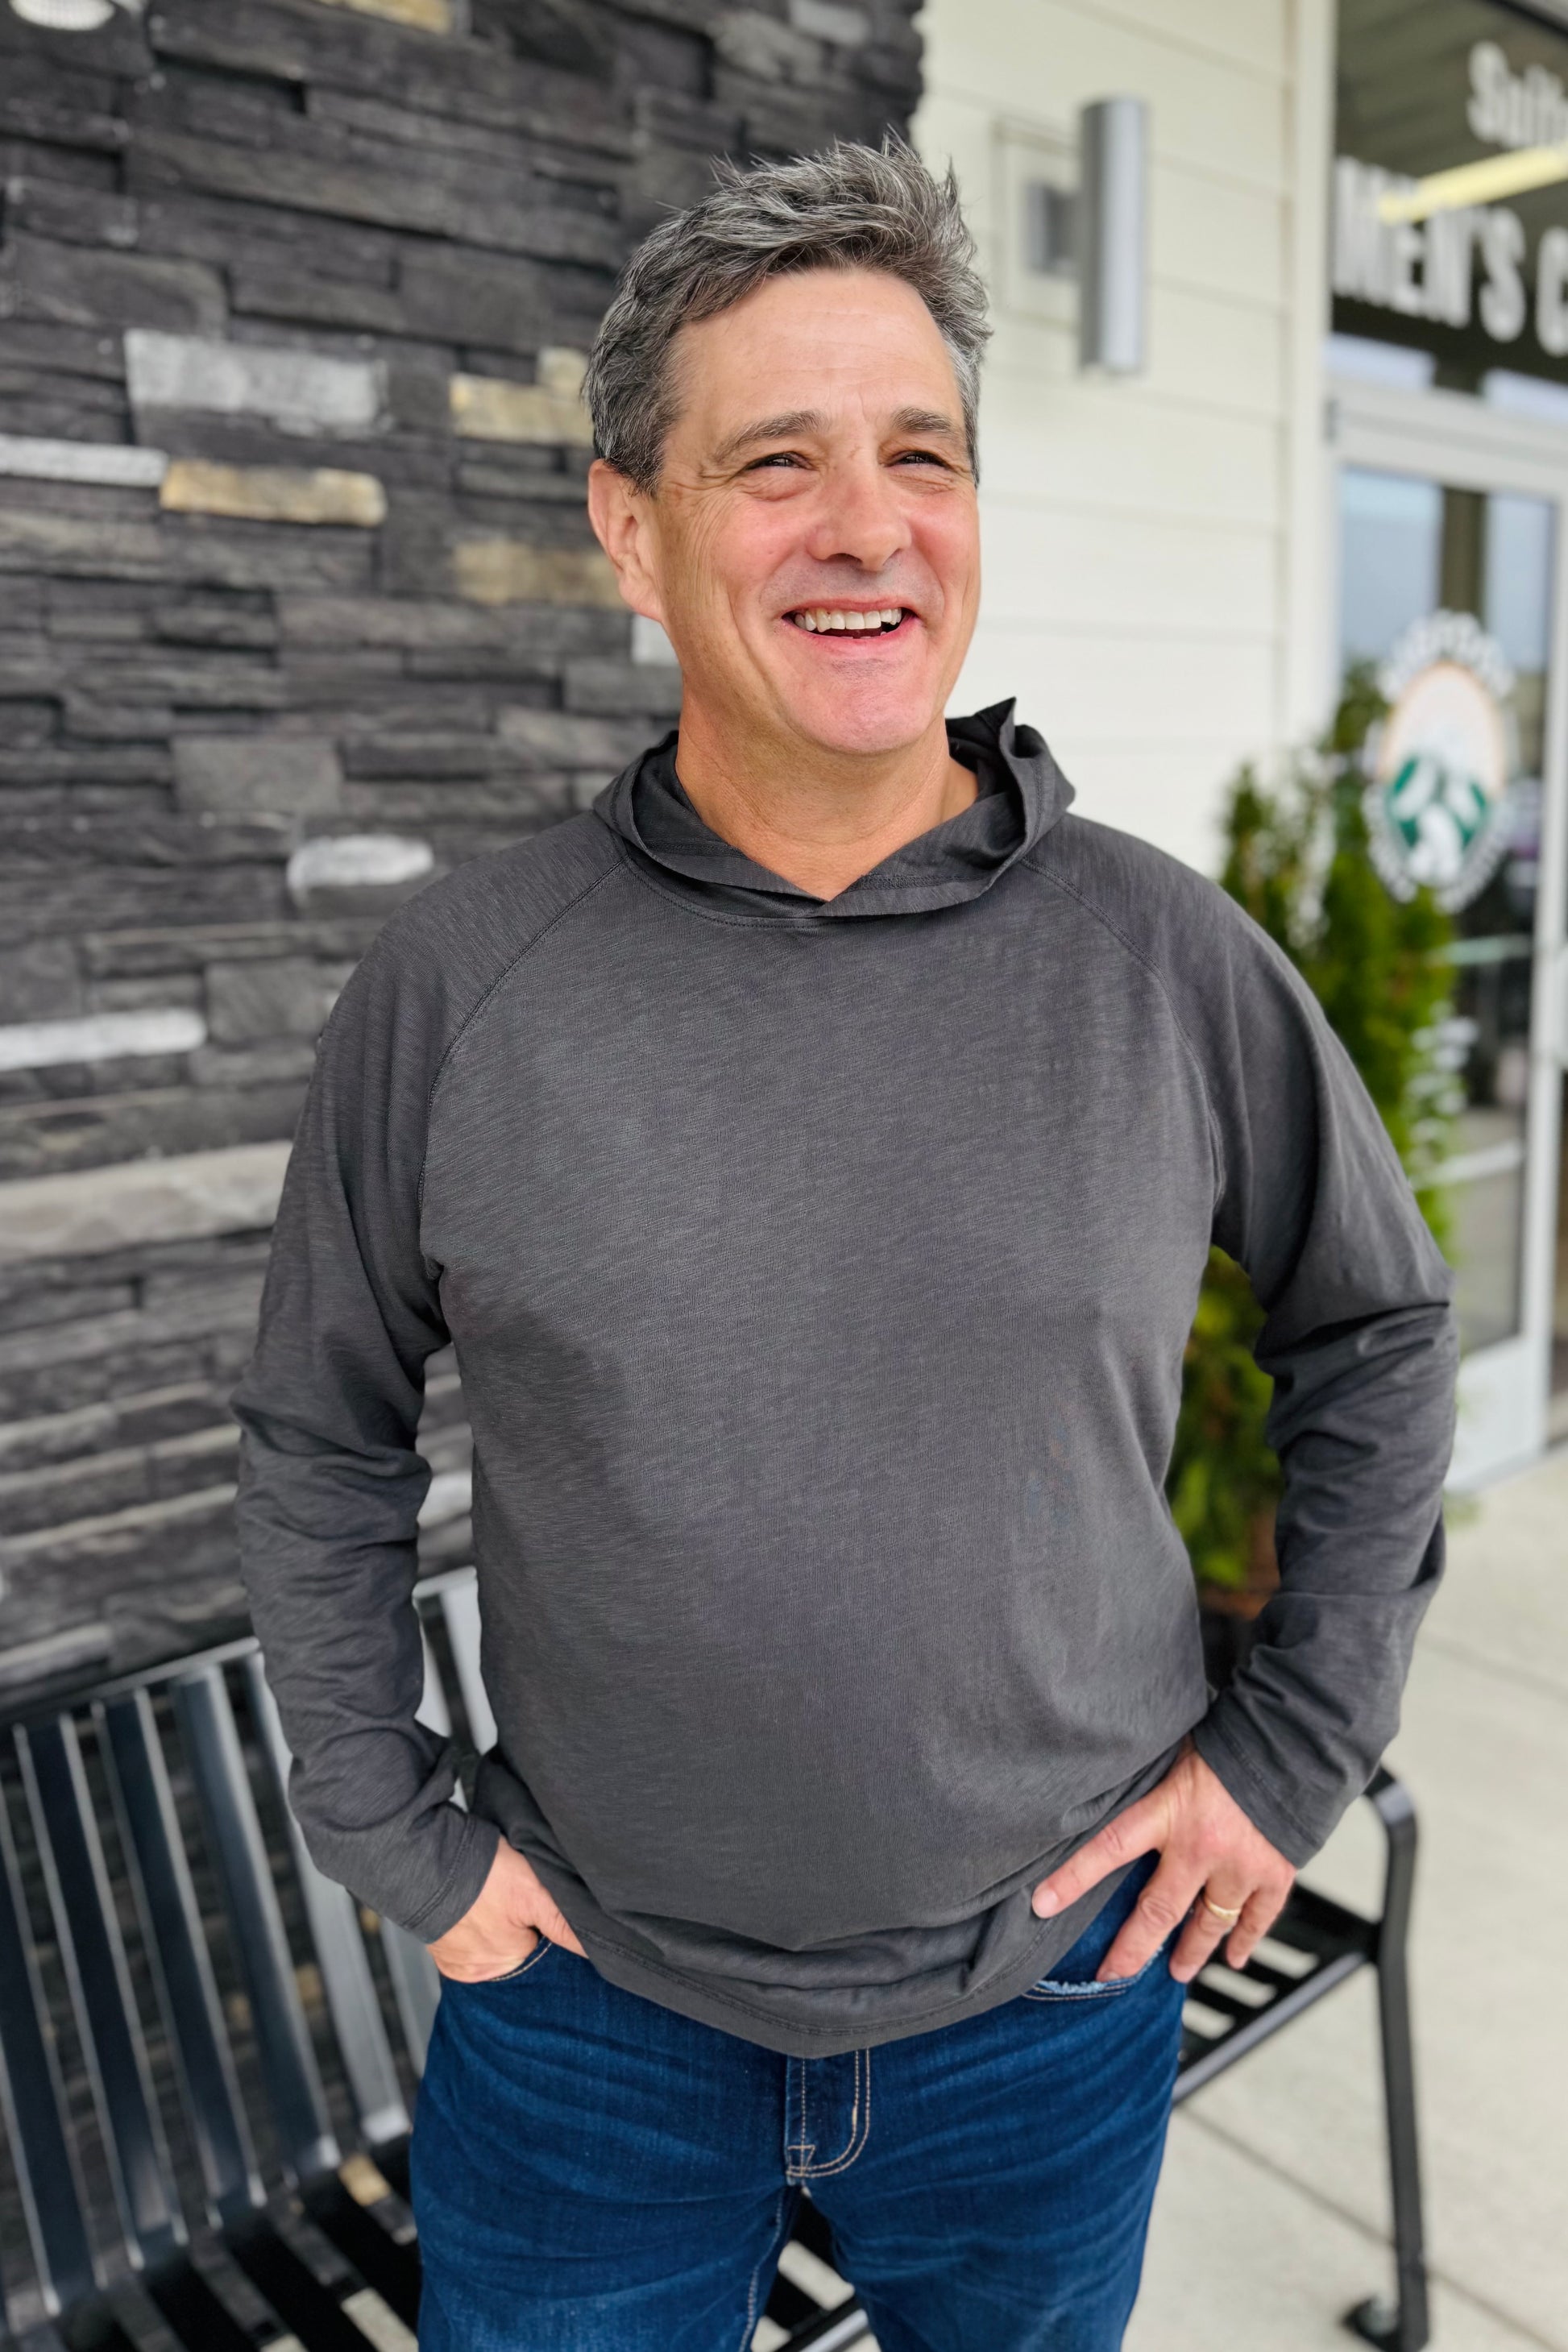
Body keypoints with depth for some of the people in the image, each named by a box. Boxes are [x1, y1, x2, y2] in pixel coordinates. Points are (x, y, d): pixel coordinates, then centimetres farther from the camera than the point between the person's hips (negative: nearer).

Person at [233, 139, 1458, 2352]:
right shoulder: (456, 982, -12)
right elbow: (320, 1436, 0)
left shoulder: (1171, 960, -11)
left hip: (1052, 1996, 1)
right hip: (590, 2005, 0)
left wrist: (1298, 1747, 0)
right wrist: (396, 1833, 0)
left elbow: (1380, 1330, 2)